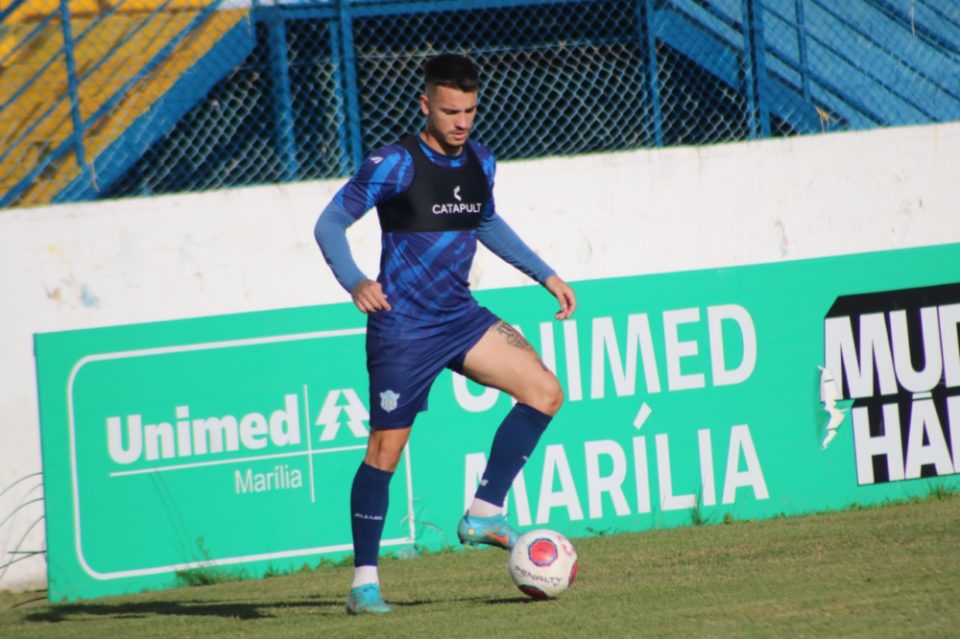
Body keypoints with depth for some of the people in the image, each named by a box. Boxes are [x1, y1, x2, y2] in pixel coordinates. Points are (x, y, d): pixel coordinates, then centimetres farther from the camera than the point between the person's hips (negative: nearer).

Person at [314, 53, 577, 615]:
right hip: (402, 328, -6)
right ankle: (364, 581, 7)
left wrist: (545, 275, 21)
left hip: (461, 318, 6)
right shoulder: (396, 165, -14)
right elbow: (330, 224, -12)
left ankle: (484, 514, -2)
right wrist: (354, 282, -29)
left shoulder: (480, 162, 6)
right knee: (386, 449, -3)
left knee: (545, 392, -9)